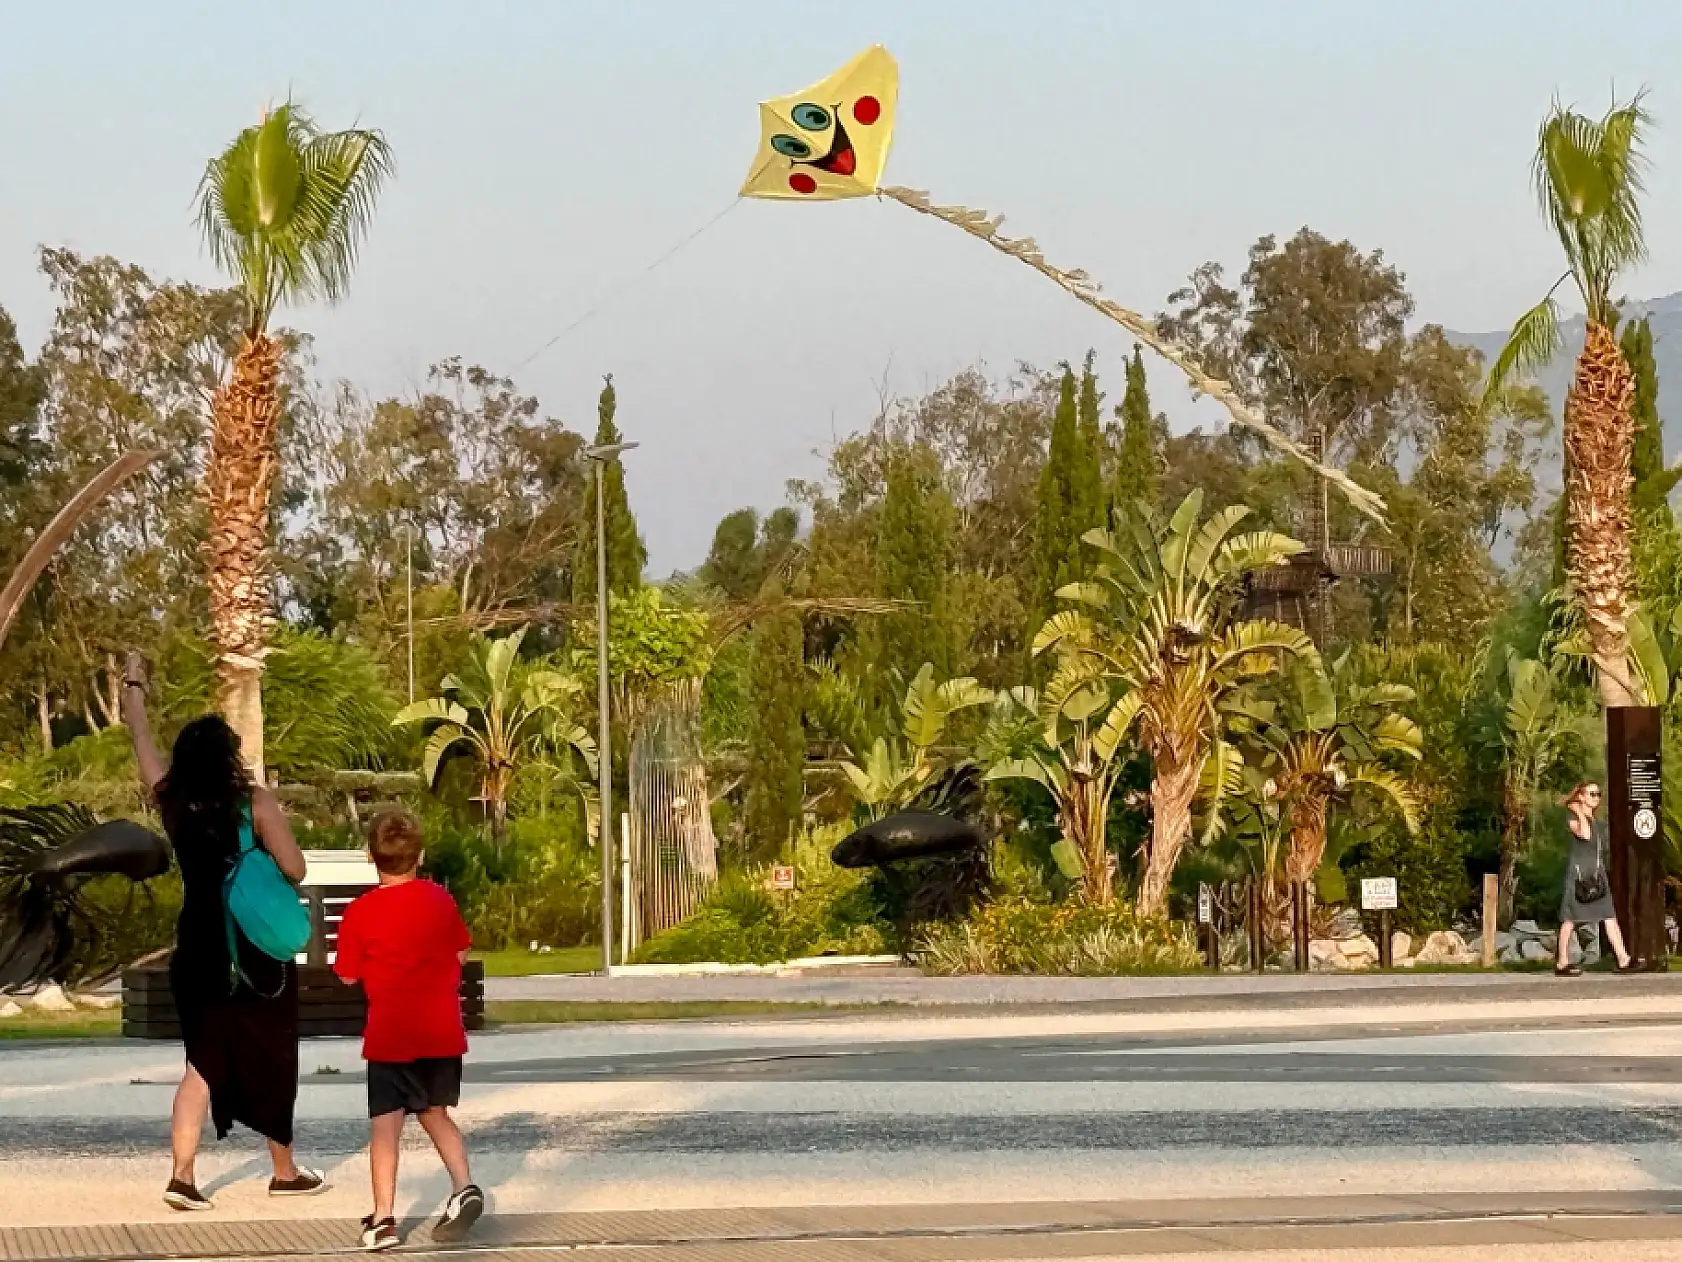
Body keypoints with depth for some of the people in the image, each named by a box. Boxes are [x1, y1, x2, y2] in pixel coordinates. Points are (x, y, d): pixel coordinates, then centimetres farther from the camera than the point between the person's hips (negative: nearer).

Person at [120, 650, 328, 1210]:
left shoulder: (172, 801, -2)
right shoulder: (254, 801, -14)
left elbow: (142, 740, 13)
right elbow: (295, 869, -17)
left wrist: (134, 686, 27)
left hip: (197, 952, 4)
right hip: (255, 952, -4)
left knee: (203, 1063, 8)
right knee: (269, 1061, 10)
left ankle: (183, 1176, -4)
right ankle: (285, 1172, 21)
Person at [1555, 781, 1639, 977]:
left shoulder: (1599, 822, 17)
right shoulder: (1572, 817, -5)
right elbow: (1585, 835, -24)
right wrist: (1580, 813, -12)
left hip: (1597, 873, 7)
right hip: (1578, 872, -7)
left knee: (1610, 916, -2)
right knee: (1570, 918, -1)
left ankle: (1623, 960, -7)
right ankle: (1562, 963, 4)